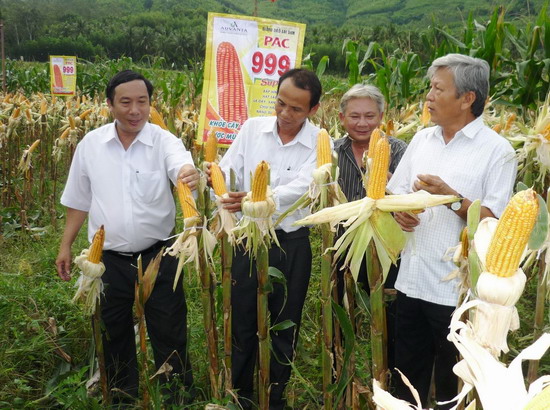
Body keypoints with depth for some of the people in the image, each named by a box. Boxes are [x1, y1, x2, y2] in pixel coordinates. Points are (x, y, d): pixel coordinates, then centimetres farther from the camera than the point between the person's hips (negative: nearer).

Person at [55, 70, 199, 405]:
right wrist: (66, 246, 9)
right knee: (113, 335, 18)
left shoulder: (163, 141, -10)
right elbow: (79, 201, 8)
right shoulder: (90, 144, -1)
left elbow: (182, 166, -33)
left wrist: (191, 174, -56)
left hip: (157, 255, -2)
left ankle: (180, 396, 33)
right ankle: (122, 396, 41)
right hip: (108, 259, 3)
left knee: (170, 333, 11)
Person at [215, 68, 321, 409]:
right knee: (243, 320, 13)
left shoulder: (319, 143, -9)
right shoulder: (253, 128, -1)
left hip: (292, 244, -2)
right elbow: (228, 173, -1)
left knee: (284, 326, 13)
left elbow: (300, 188, -25)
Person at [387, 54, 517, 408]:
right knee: (407, 377, 19)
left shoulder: (497, 150, -9)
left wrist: (451, 197, -24)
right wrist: (399, 211, -7)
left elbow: (496, 222, -15)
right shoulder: (422, 139, 8)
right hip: (411, 280, 5)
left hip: (458, 289, -5)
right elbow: (395, 192, 14)